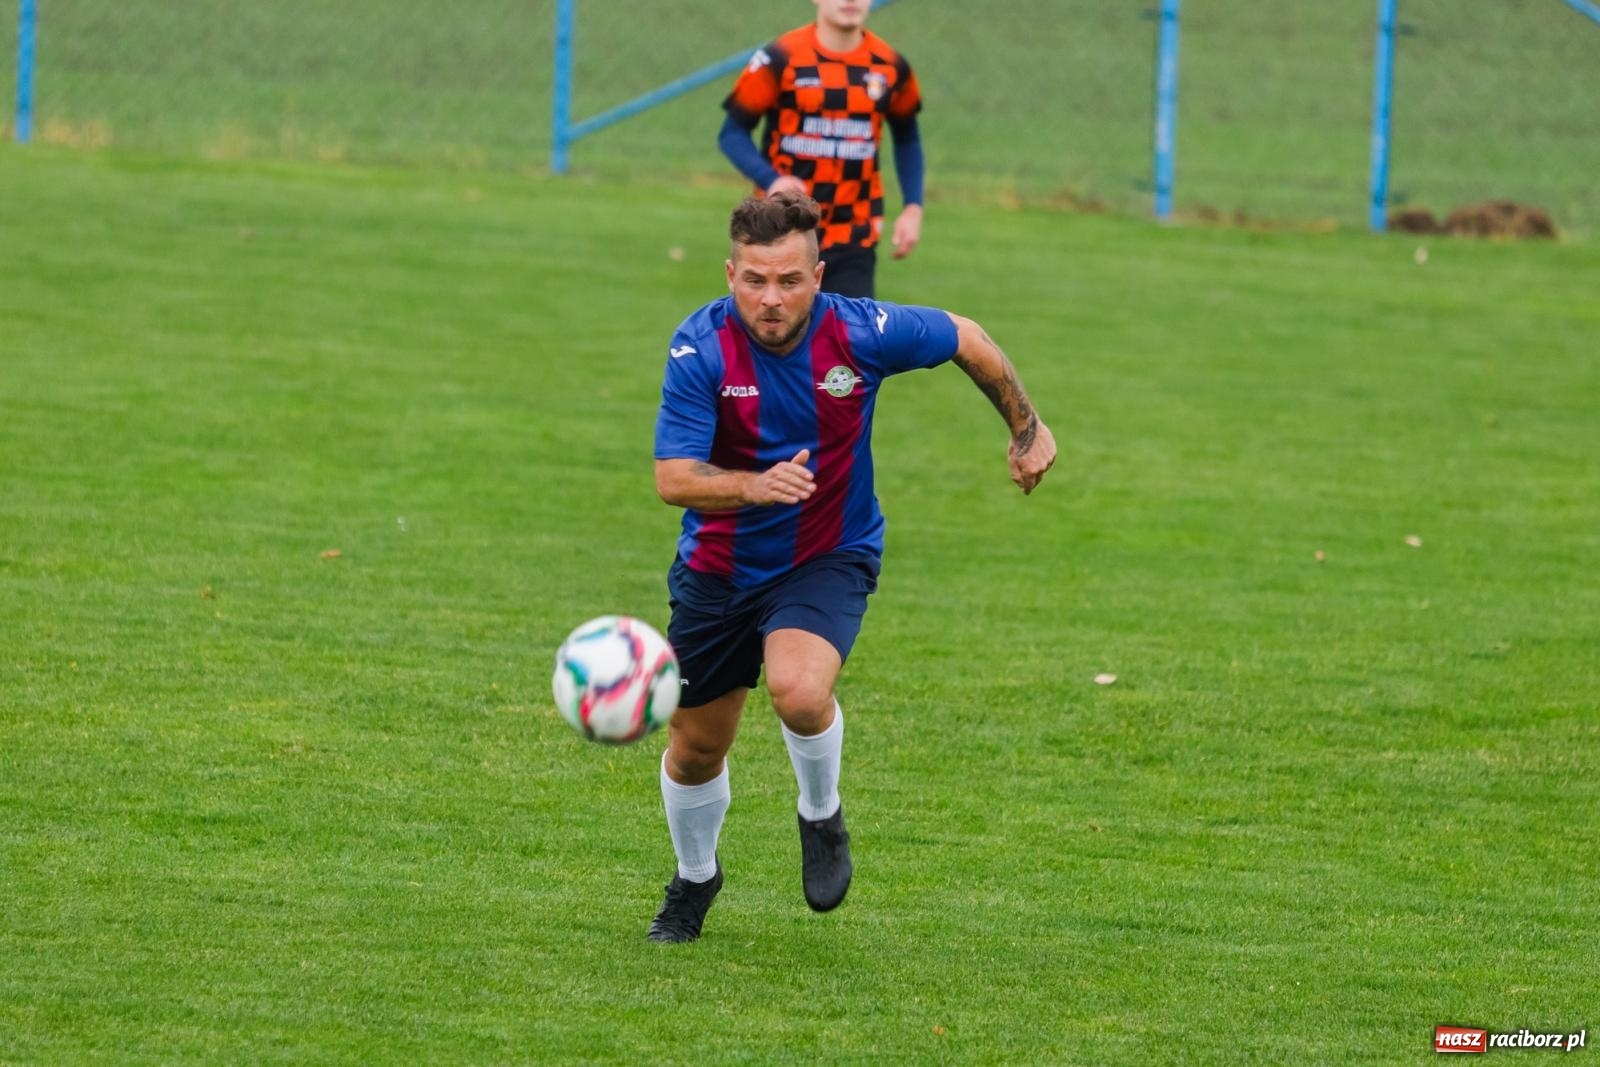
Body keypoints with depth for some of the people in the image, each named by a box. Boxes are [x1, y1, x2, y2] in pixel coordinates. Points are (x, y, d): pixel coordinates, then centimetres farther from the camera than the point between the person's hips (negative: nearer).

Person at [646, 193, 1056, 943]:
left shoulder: (863, 333, -20)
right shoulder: (700, 348, -22)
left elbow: (967, 340, 0)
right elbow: (673, 479, -27)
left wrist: (1027, 428, 12)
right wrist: (755, 486, -46)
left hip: (829, 558, -2)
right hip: (720, 565, 2)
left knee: (799, 689, -31)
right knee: (695, 747, 12)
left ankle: (822, 816, 1)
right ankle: (695, 877, 44)